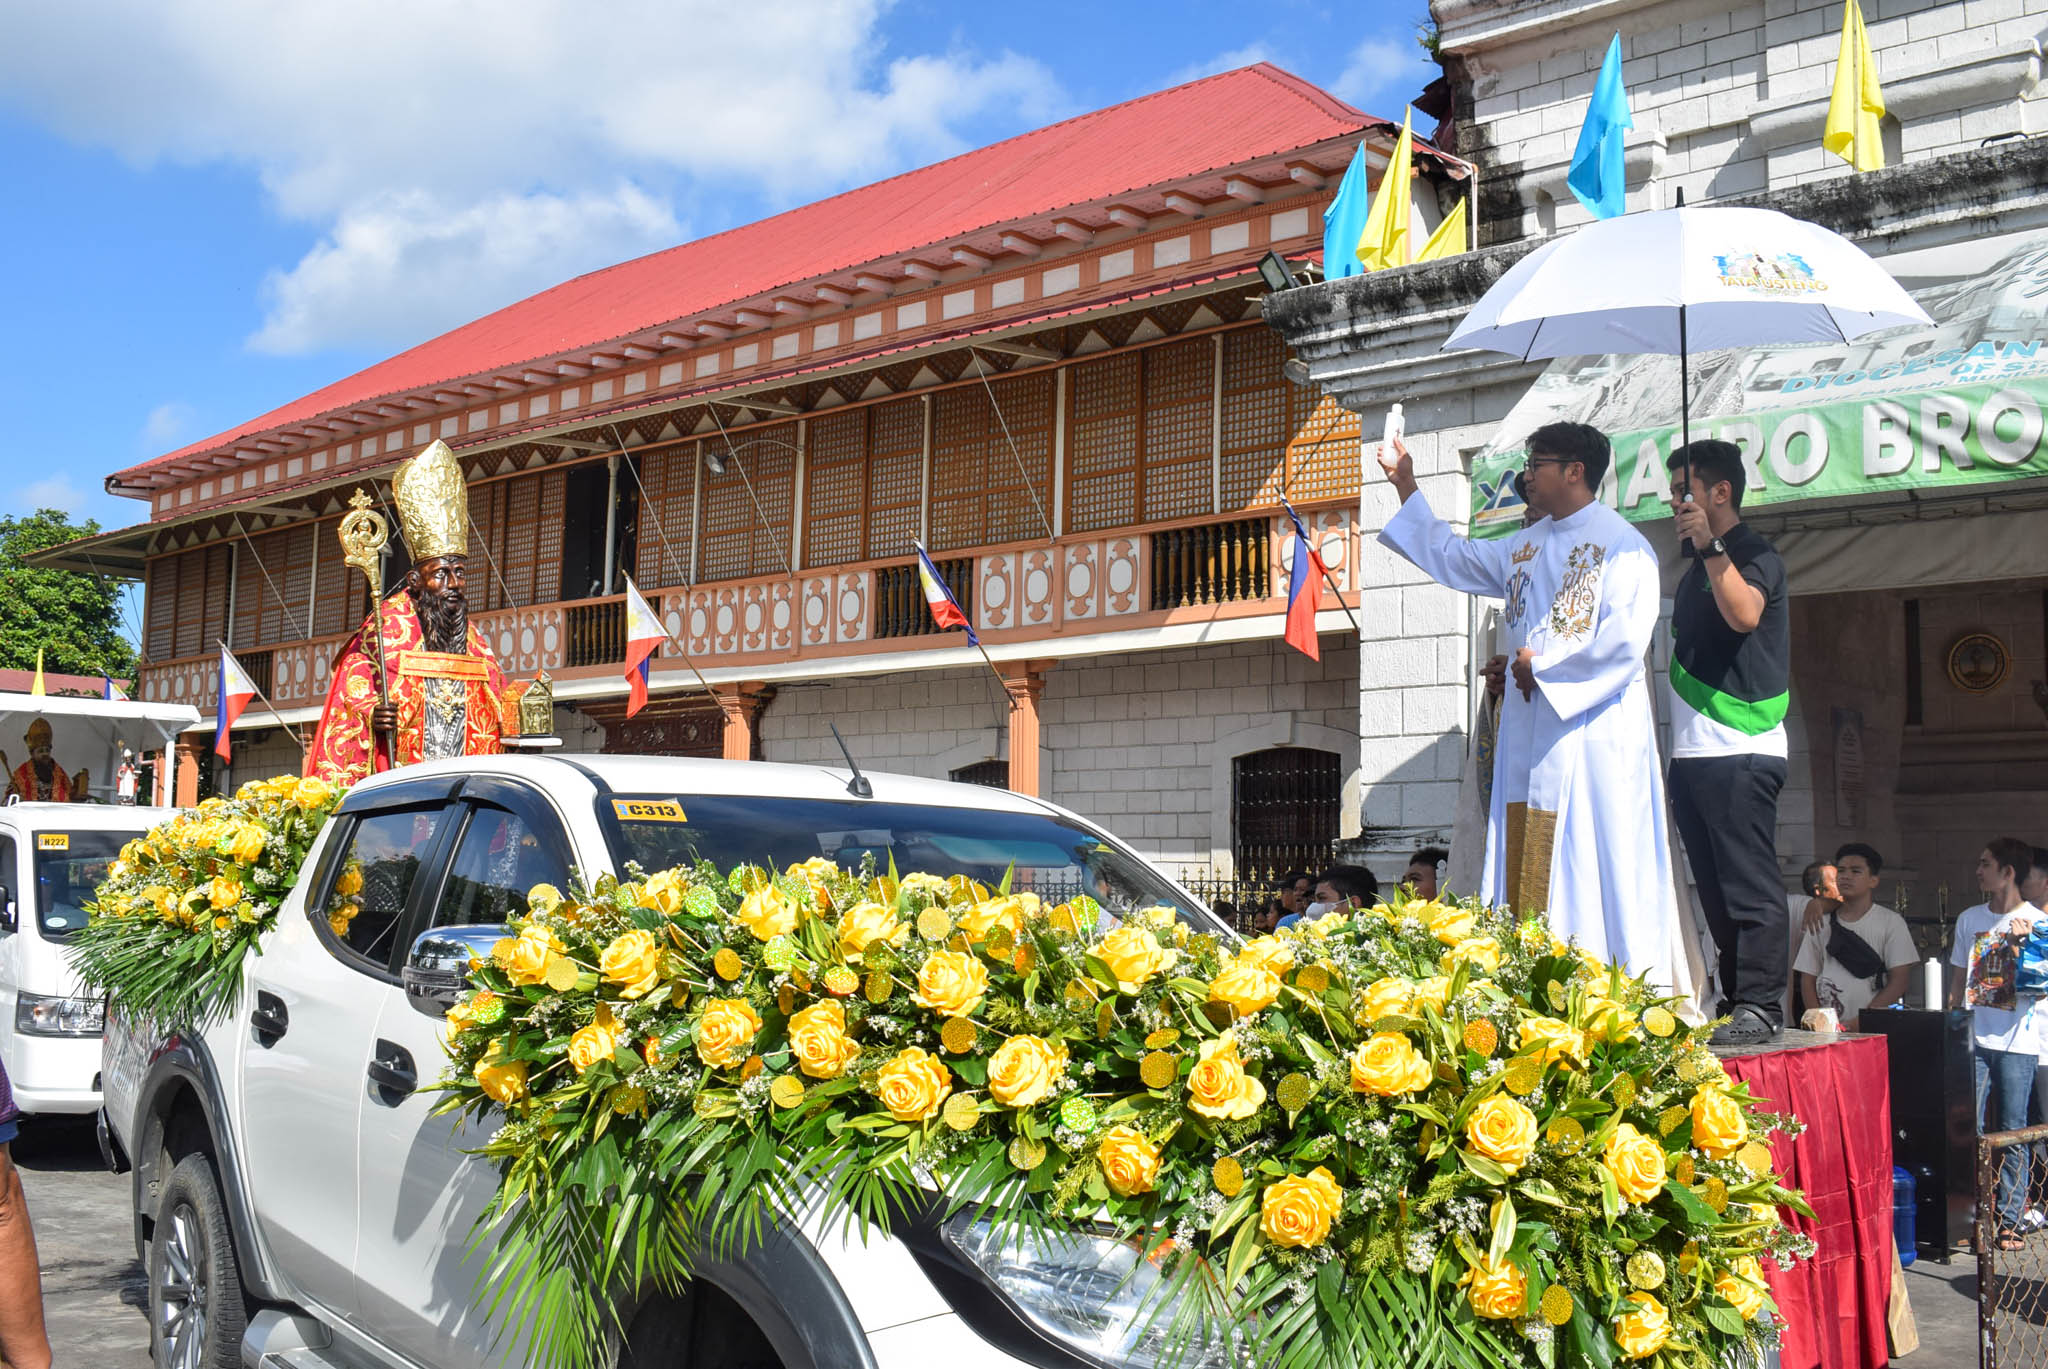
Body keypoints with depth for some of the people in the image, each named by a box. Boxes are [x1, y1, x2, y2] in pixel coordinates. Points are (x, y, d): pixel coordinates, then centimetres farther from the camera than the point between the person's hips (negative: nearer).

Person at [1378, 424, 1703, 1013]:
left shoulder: (1621, 545, -5)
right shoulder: (1526, 546, 18)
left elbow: (1622, 643, -15)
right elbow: (1451, 558, 31)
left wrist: (1543, 666, -7)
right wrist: (1407, 489, 29)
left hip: (1593, 731, -7)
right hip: (1530, 731, 7)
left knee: (1595, 867, -8)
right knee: (1530, 870, 2)